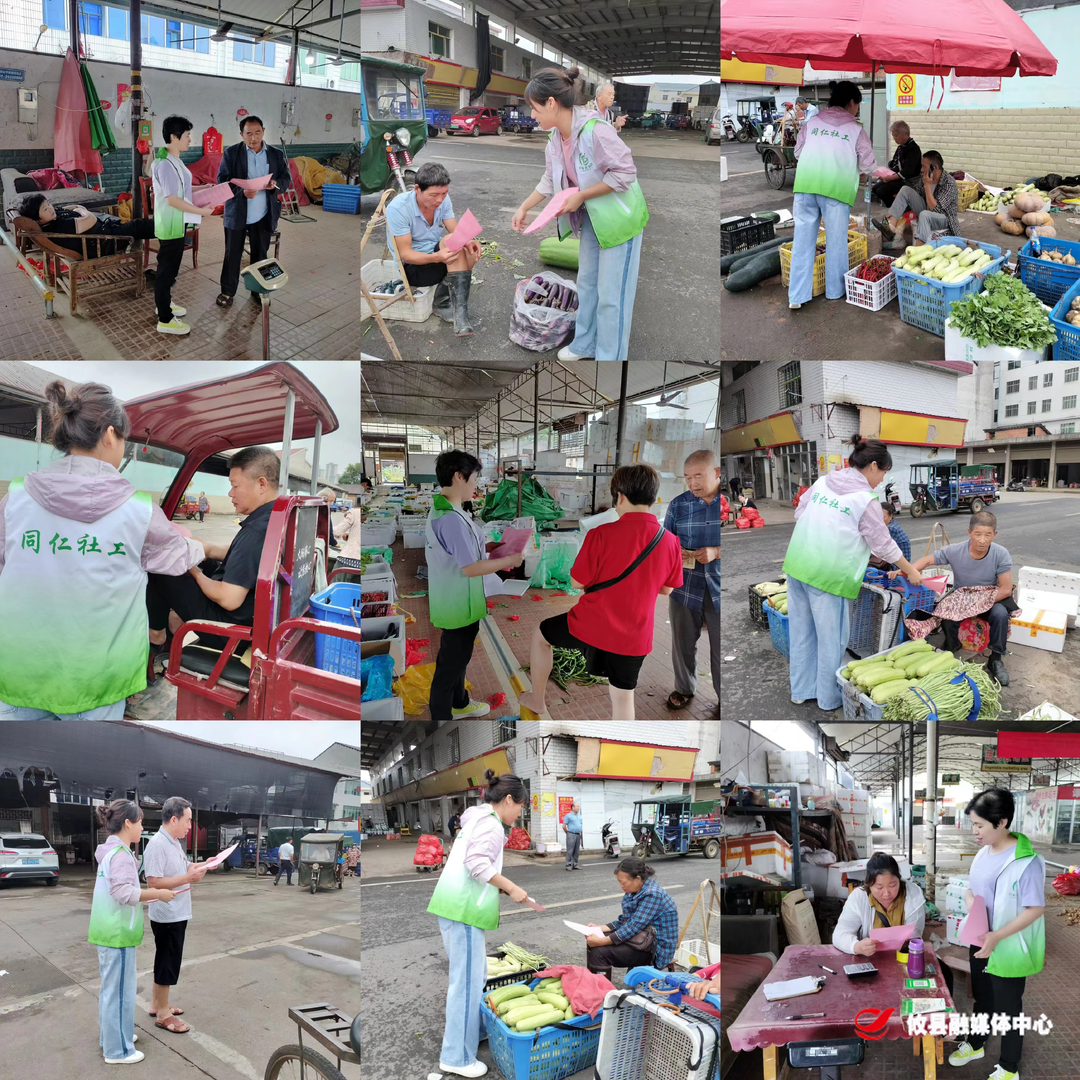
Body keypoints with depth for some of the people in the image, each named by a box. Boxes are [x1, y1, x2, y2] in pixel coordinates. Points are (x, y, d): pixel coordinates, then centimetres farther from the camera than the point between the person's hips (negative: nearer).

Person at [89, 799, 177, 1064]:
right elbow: (124, 892, -29)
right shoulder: (121, 853, -19)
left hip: (109, 930, 10)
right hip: (118, 932, -10)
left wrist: (147, 896, 16)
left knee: (111, 987, 21)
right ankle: (117, 1050, 7)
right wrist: (157, 893, -20)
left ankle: (111, 1036, 33)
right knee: (120, 989, -1)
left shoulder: (110, 851, 11)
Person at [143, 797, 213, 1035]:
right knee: (168, 962, -1)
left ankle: (157, 1004, 31)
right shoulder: (157, 844, -22)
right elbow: (154, 882, -26)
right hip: (167, 916, -10)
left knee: (166, 960, 19)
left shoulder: (175, 842, 9)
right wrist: (188, 878, -28)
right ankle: (163, 1013, 9)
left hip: (177, 914, 10)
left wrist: (200, 866, 4)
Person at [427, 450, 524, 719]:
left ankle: (458, 703, 45)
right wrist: (509, 560, -18)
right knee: (451, 662, 3)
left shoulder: (441, 509, 3)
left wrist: (490, 547, 9)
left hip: (457, 599, 10)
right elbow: (471, 568, -29)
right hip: (458, 604, -10)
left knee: (459, 654, 27)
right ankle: (441, 715, 16)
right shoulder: (451, 518, -30)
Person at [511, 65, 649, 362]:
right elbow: (550, 180, 11)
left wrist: (581, 196, -24)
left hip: (618, 218, -9)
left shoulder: (595, 130, -30)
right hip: (592, 217, 9)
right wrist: (524, 208, 6)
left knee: (611, 295, 0)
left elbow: (625, 173, -26)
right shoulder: (555, 136, -3)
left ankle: (609, 356, 14)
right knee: (586, 283, 21)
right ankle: (585, 344, 39)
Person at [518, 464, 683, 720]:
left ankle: (537, 699, 37)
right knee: (623, 696, 17)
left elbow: (577, 582, -9)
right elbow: (666, 589, 9)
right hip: (635, 637, 3)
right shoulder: (671, 541, -5)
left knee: (541, 634, 25)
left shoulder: (602, 534, -17)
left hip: (592, 625, -3)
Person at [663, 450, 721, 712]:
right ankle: (684, 688, 37)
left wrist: (716, 552, -19)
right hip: (685, 587, 3)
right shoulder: (678, 504, 1)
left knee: (721, 649, 4)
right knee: (683, 643, 16)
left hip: (719, 589, -3)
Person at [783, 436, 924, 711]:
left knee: (802, 631, 18)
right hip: (828, 575, -7)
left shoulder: (823, 482, 9)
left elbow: (799, 512, 17)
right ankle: (829, 699, 21)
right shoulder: (866, 499, -9)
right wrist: (911, 571, 11)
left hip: (796, 565, 7)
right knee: (831, 638, 8)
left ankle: (801, 690, 31)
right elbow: (883, 544, -2)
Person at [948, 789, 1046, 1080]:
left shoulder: (1026, 862, -24)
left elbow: (1035, 909, -22)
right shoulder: (983, 854, -1)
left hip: (1007, 950, -7)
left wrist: (997, 936, -28)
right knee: (982, 999, 26)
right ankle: (975, 1044, 47)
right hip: (979, 943, 7)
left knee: (1008, 1009, 11)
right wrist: (970, 900, -12)